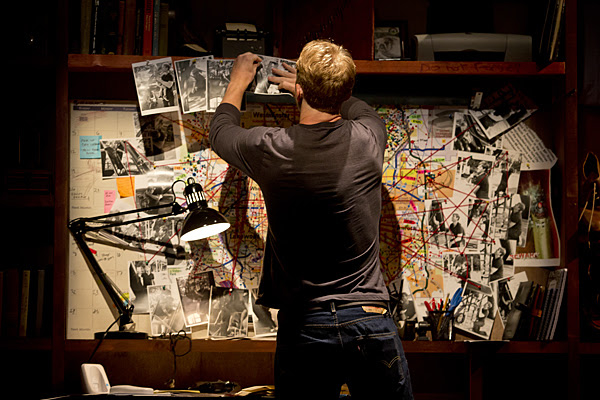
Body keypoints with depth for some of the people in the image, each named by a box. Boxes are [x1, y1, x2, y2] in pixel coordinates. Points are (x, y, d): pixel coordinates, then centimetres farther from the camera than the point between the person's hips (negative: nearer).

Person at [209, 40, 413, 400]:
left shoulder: (269, 150, -9)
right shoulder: (368, 140, -5)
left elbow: (220, 131, 16)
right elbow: (363, 110, 24)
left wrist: (239, 81, 33)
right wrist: (326, 91, 38)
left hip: (305, 326, 0)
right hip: (371, 320, 1)